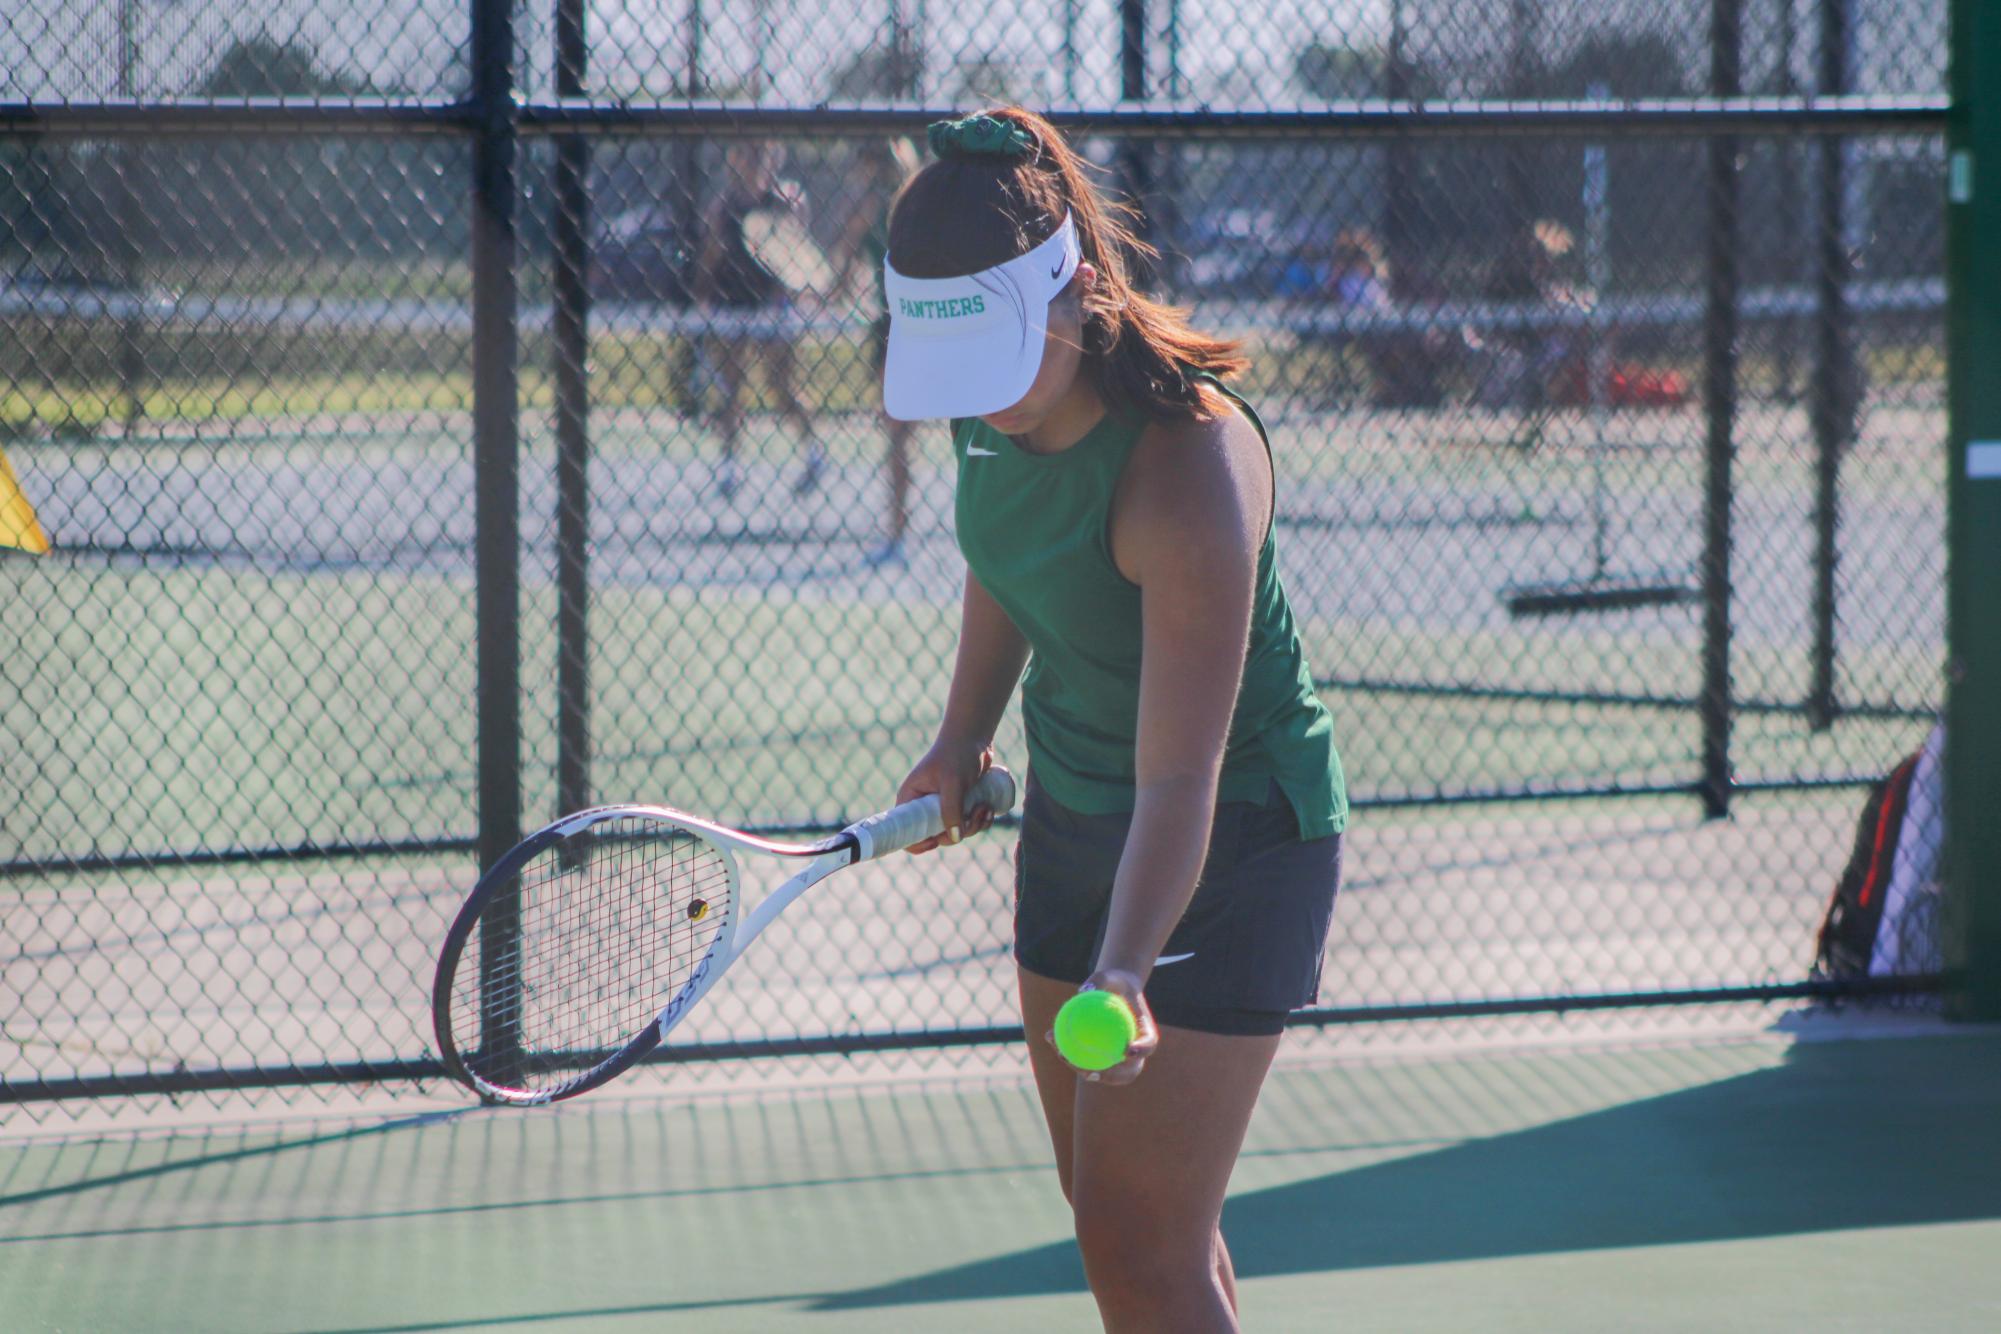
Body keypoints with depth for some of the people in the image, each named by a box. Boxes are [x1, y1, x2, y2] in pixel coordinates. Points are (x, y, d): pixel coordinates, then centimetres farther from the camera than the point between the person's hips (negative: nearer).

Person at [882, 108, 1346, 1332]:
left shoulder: (1187, 469, -33)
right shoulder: (1000, 398, -11)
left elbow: (1180, 782, -34)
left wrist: (1122, 970, -47)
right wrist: (966, 734, 8)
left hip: (1235, 836, -8)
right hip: (1071, 811, 8)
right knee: (1104, 1201, 14)